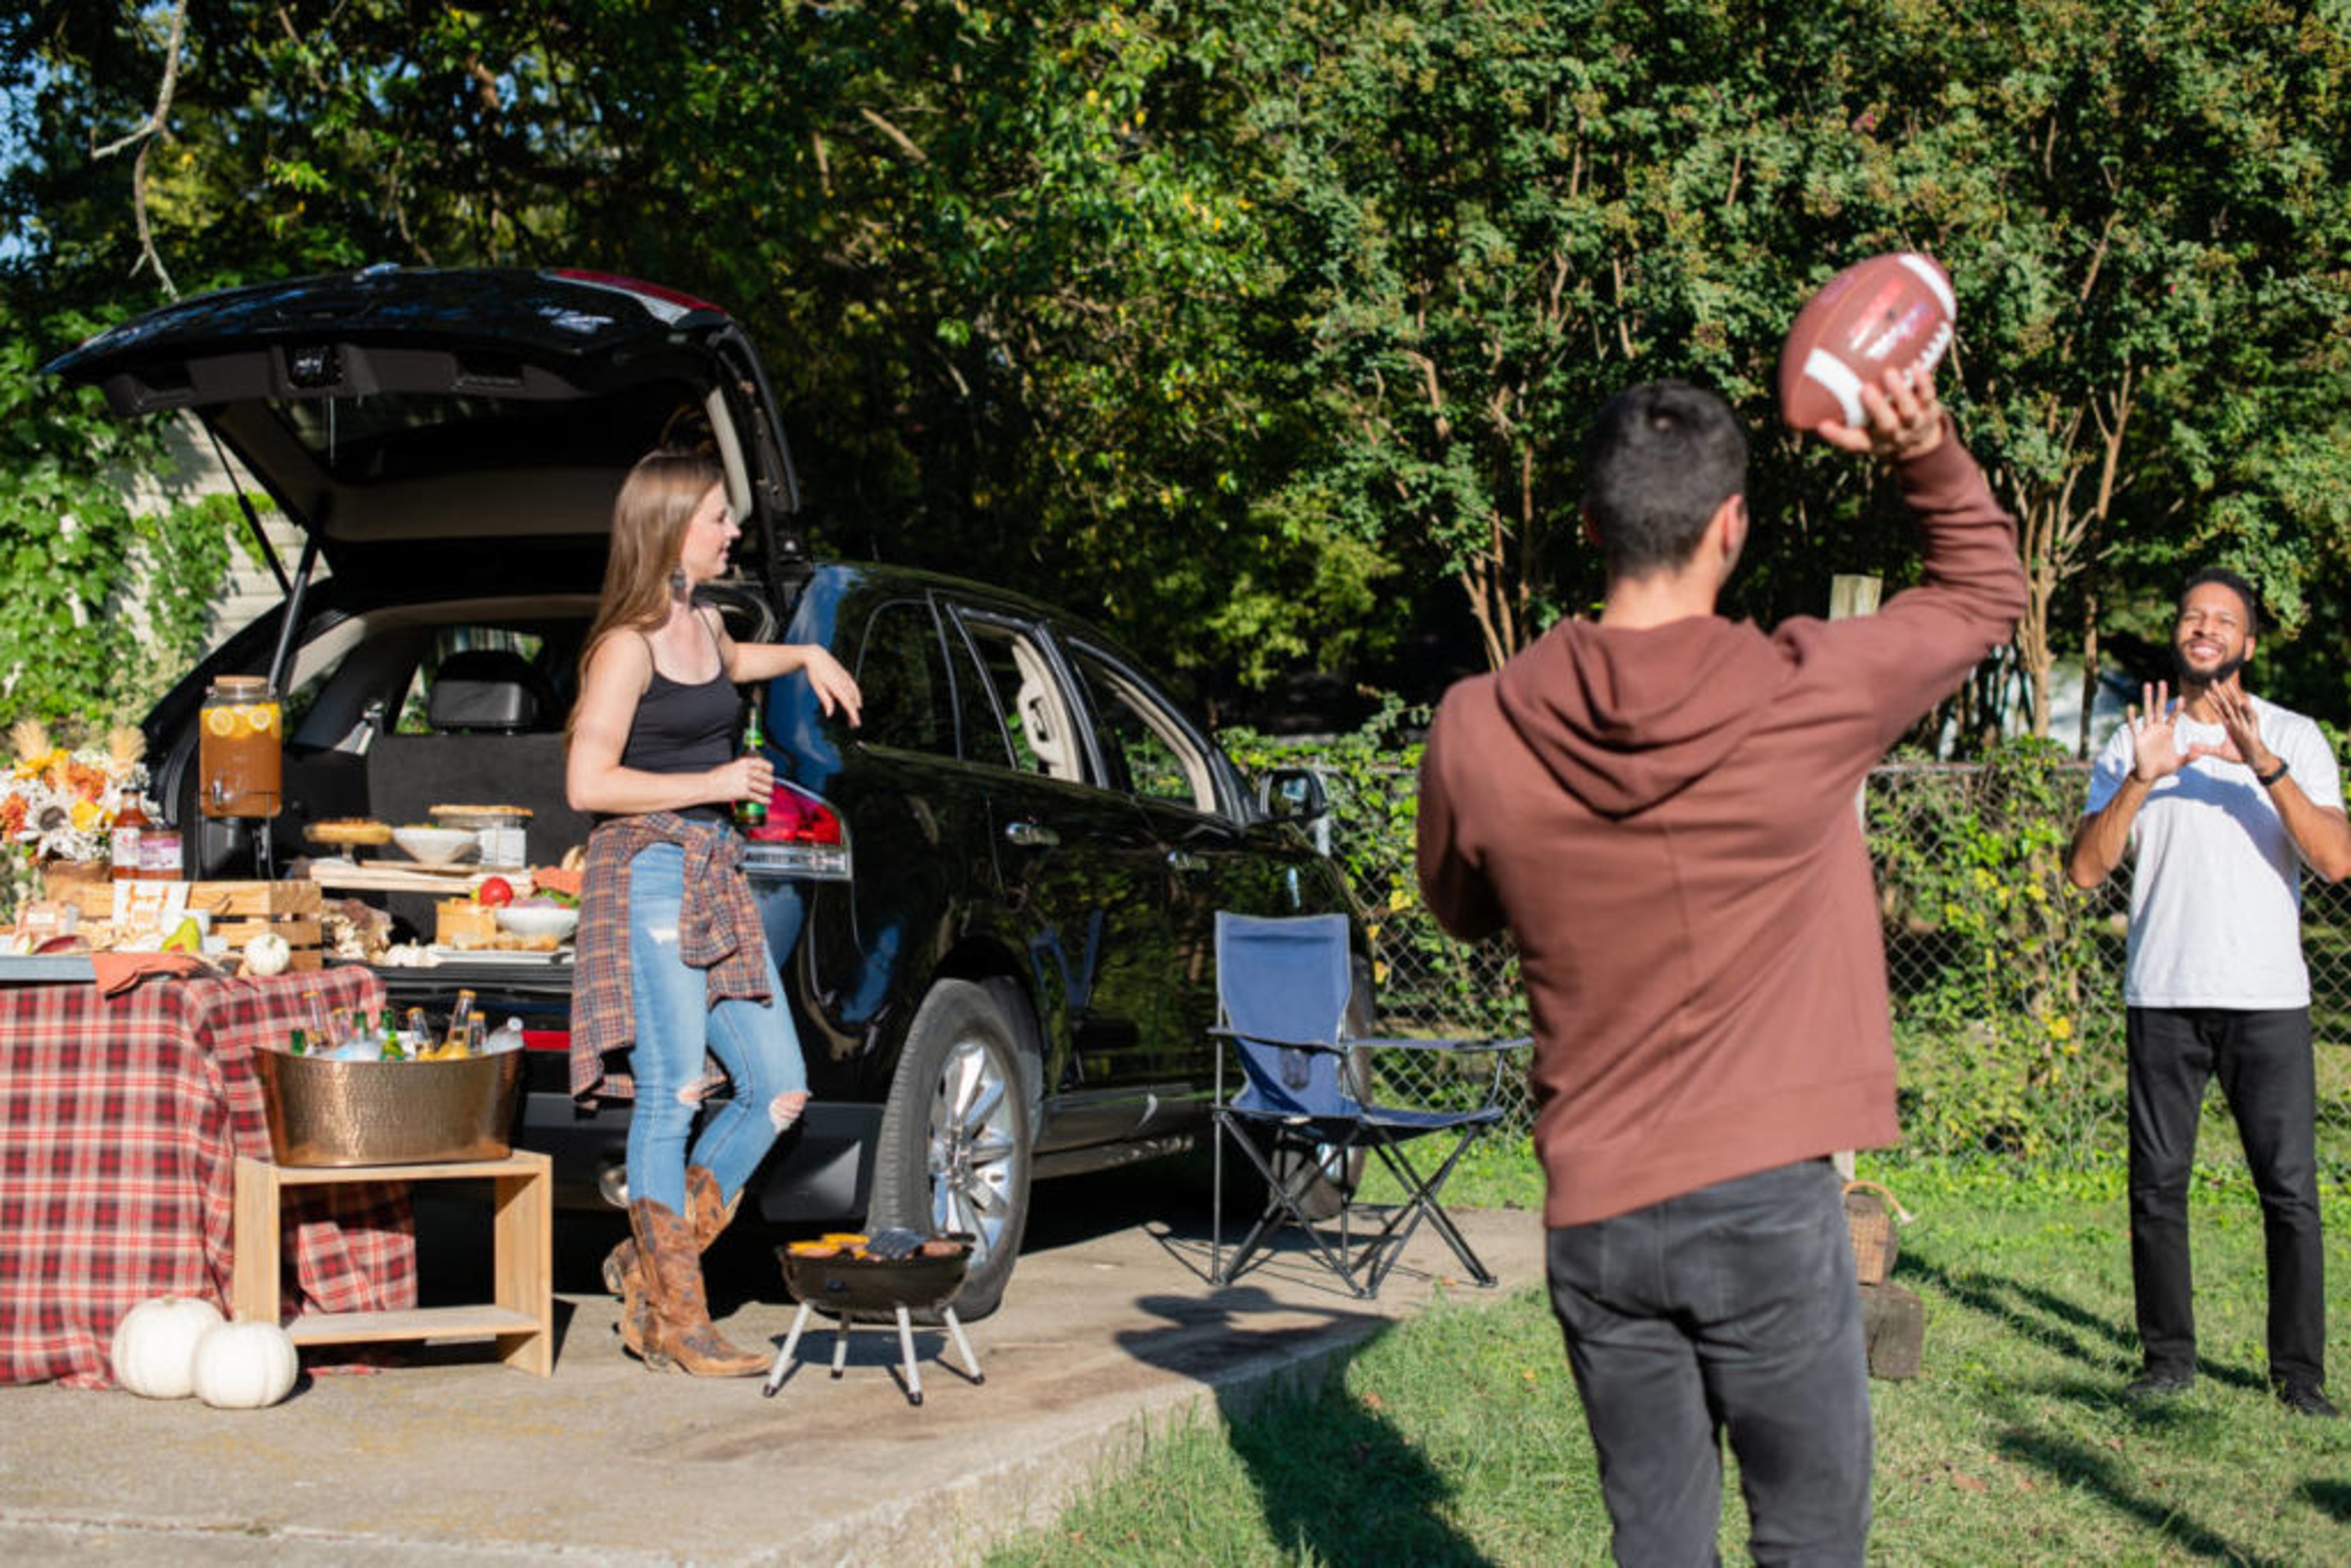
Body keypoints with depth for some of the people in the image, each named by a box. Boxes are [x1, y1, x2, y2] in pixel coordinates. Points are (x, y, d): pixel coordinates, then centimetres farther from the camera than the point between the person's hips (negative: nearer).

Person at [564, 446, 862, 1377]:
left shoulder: (705, 625, 15)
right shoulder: (627, 646, -10)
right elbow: (587, 783, -16)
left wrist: (806, 656, 30)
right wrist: (714, 783, -15)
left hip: (715, 876, 9)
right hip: (647, 874, -9)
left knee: (780, 1089, 6)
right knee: (673, 1094, -6)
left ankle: (652, 1261, 18)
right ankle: (675, 1317, 5)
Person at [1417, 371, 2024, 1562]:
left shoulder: (1477, 734, -4)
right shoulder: (1810, 696, -10)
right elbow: (1986, 587, 9)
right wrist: (1925, 451, -1)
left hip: (1593, 1217, 3)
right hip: (1767, 1206, -3)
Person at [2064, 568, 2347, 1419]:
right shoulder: (2133, 739, 9)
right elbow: (2085, 869, 0)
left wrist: (2267, 768, -20)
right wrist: (2139, 780, -14)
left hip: (2268, 995, -1)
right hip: (2163, 995, 1)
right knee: (2158, 1185, 3)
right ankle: (2168, 1356, 15)